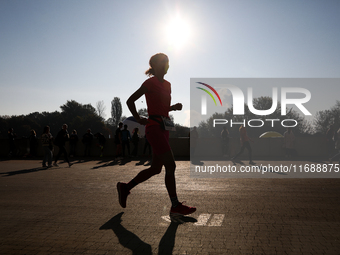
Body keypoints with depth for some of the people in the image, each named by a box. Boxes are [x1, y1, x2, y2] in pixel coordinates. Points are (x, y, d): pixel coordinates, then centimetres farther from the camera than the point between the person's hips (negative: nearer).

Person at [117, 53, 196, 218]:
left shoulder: (167, 85, 17)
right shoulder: (150, 83, -5)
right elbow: (130, 101, -2)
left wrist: (175, 107, 8)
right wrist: (138, 119, -2)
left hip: (163, 128, 9)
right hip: (154, 127, -9)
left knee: (156, 168, 11)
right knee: (170, 165, -12)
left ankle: (125, 187, 27)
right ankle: (175, 207, -5)